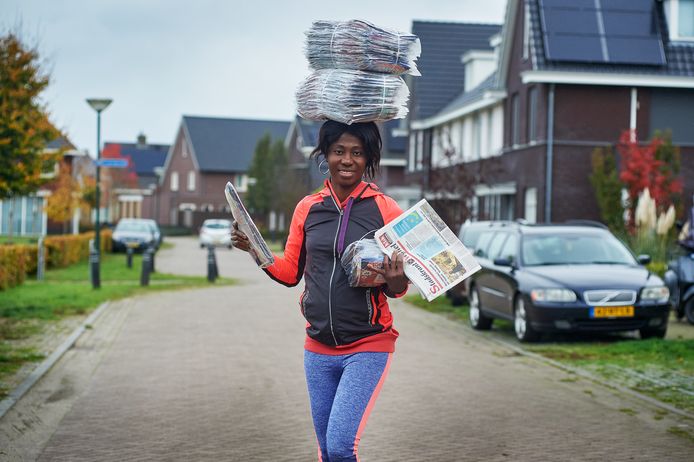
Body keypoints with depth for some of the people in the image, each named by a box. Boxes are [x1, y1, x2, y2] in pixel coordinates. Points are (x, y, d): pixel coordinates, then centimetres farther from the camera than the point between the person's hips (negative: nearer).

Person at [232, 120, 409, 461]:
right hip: (319, 349, 4)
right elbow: (290, 273, 11)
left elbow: (399, 289, -1)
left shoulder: (386, 210, -5)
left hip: (368, 347, -4)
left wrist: (395, 281, -24)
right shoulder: (308, 208, 5)